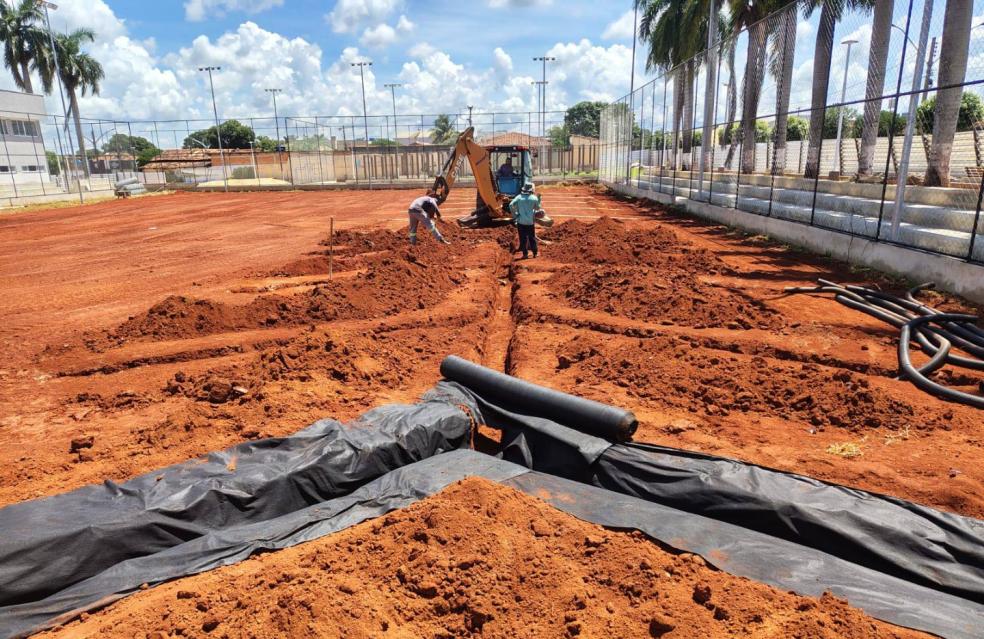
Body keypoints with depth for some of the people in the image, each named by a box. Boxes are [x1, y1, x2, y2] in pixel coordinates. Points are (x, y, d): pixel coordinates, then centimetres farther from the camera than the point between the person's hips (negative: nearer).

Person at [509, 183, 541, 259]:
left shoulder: (519, 197, -2)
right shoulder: (534, 198, -2)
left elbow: (511, 205, -12)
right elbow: (537, 208, 10)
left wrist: (514, 215, -3)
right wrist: (538, 199, 21)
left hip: (521, 221, 0)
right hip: (531, 221, 1)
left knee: (523, 238, 6)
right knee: (532, 238, 13)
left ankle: (525, 253, 6)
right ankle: (535, 253, 19)